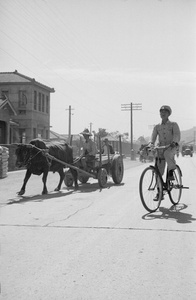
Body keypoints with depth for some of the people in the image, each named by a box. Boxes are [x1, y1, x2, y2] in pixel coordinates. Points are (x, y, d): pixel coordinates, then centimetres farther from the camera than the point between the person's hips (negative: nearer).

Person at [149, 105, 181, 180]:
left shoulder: (173, 124, 5)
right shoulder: (157, 127, 12)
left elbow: (177, 135, -9)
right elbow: (153, 137, 1)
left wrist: (174, 142, -30)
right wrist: (151, 144, -22)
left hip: (172, 147, -3)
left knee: (167, 154, -40)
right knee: (159, 171, -5)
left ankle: (171, 171, -27)